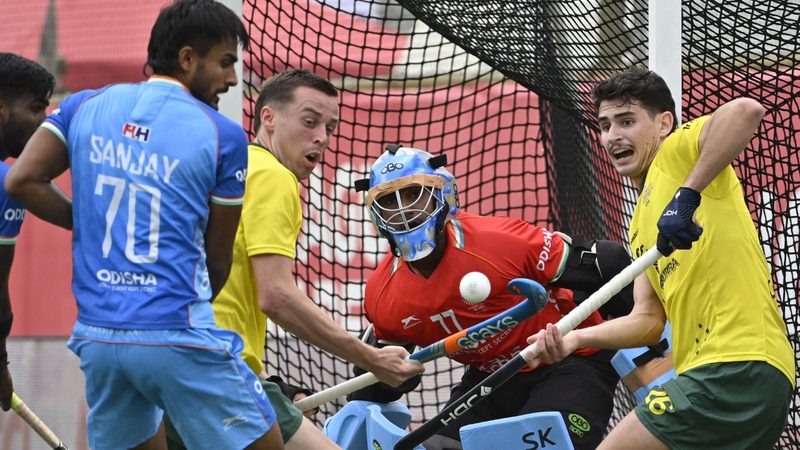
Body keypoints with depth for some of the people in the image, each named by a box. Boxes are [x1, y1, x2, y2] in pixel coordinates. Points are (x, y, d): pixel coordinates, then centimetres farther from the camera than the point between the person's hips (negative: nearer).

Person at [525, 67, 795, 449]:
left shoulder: (675, 152, 0)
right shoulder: (640, 222, 25)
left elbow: (745, 111, -21)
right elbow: (649, 319, 17)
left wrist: (687, 195, -27)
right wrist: (575, 339, 2)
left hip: (736, 367, -10)